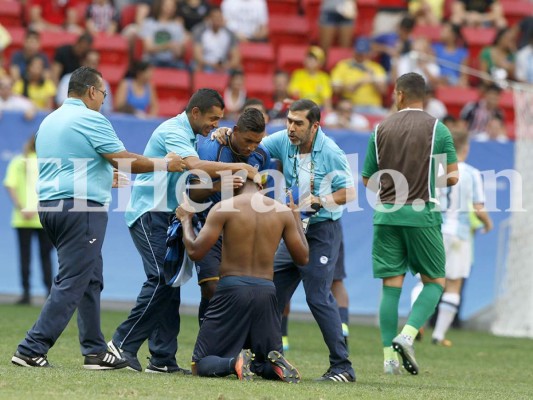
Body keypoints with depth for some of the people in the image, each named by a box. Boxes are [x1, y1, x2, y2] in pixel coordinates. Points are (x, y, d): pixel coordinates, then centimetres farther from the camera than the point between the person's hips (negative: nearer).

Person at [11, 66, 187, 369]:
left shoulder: (50, 120, 17)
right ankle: (32, 350, -11)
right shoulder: (91, 119, -10)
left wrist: (105, 176, 41)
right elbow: (124, 161, -11)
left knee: (90, 280, 14)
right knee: (71, 283, -7)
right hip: (81, 207, -9)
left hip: (50, 205, 9)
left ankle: (95, 351, 13)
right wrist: (165, 165, 1)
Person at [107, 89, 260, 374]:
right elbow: (195, 166, -31)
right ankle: (124, 343, -11)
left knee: (170, 283, 5)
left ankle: (163, 359, 5)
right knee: (161, 278, -17)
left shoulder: (188, 134, 18)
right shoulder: (173, 131, -14)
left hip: (165, 214, 10)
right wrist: (238, 167, -27)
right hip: (148, 212, -10)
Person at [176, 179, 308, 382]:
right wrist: (297, 218, 26)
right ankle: (274, 364, -18)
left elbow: (195, 252, -6)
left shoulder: (223, 208, -5)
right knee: (270, 365, 20)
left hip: (232, 289, -3)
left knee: (201, 364, 5)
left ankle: (235, 362, -27)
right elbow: (302, 258, 12)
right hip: (266, 291, 3)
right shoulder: (283, 211, 5)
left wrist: (186, 219, 11)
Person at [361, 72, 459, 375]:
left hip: (386, 214, 3)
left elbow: (367, 180, 11)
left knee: (391, 284, 6)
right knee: (435, 281, 9)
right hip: (422, 214, -3)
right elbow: (452, 177, -4)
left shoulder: (382, 129, 6)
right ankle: (407, 336, -11)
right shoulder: (437, 128, -2)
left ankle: (389, 355, 1)